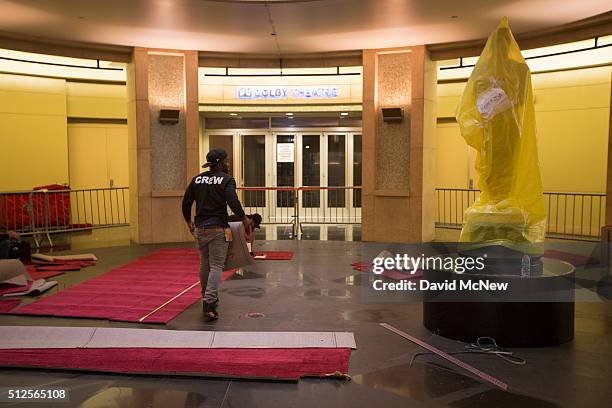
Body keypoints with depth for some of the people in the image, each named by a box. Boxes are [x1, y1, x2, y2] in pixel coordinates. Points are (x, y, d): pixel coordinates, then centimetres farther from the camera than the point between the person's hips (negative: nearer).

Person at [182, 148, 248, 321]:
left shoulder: (197, 179, 8)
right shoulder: (226, 180, -8)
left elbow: (186, 203, 9)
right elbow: (233, 203, -19)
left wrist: (189, 221, 22)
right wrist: (244, 219, -4)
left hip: (200, 228, 6)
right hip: (218, 229, -5)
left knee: (204, 264, 17)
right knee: (216, 266, -3)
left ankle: (207, 298, 30)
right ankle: (209, 303, -13)